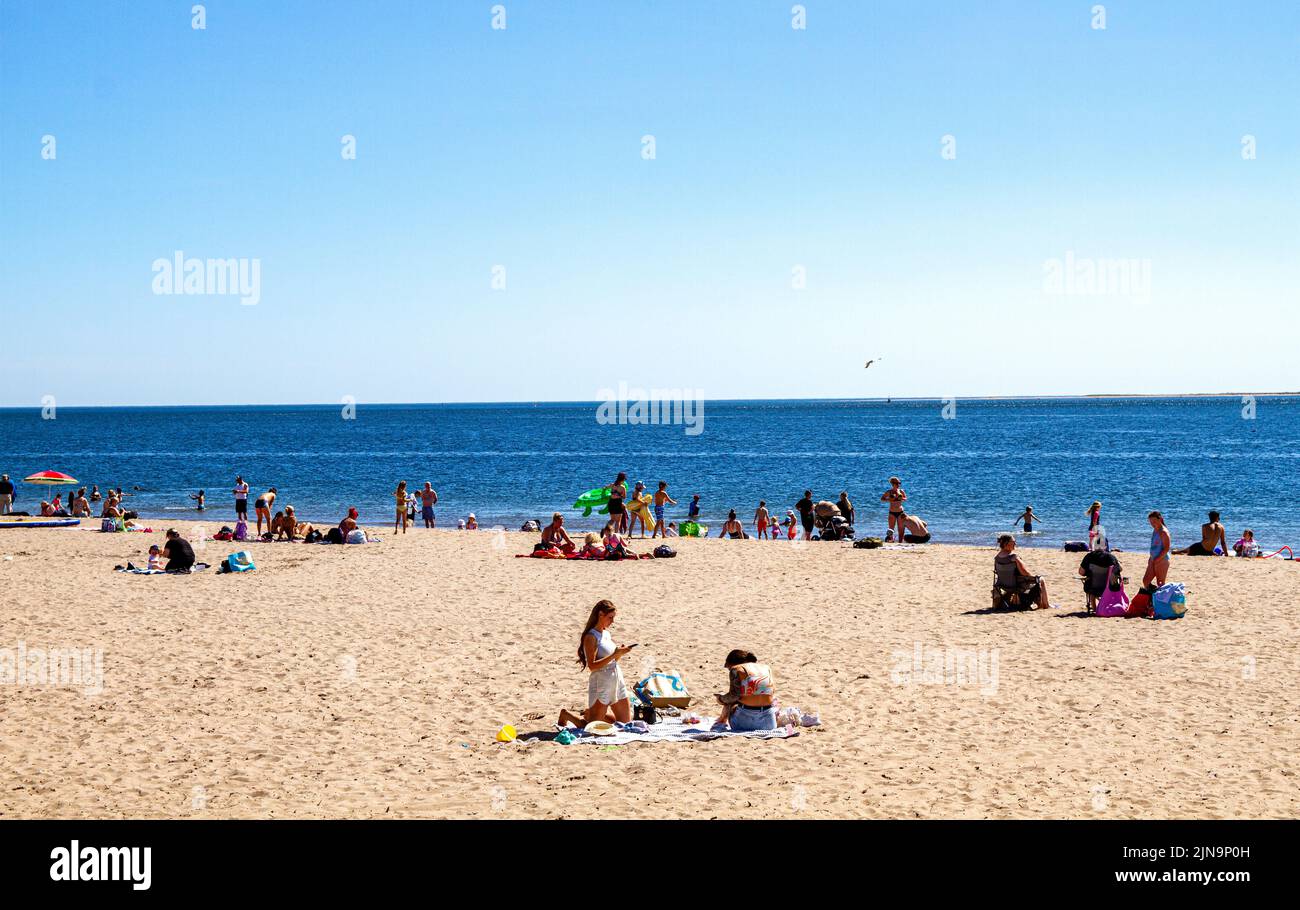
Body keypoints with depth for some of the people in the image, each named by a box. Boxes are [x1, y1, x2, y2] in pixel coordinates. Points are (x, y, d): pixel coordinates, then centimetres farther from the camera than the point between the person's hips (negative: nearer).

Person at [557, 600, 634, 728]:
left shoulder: (607, 634, 10)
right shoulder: (591, 637, -15)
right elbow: (592, 666, -22)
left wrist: (620, 652, -2)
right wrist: (615, 654, -24)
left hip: (617, 679, 8)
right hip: (601, 683, -8)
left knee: (625, 722, 15)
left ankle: (591, 713, 29)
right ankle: (566, 714, 24)